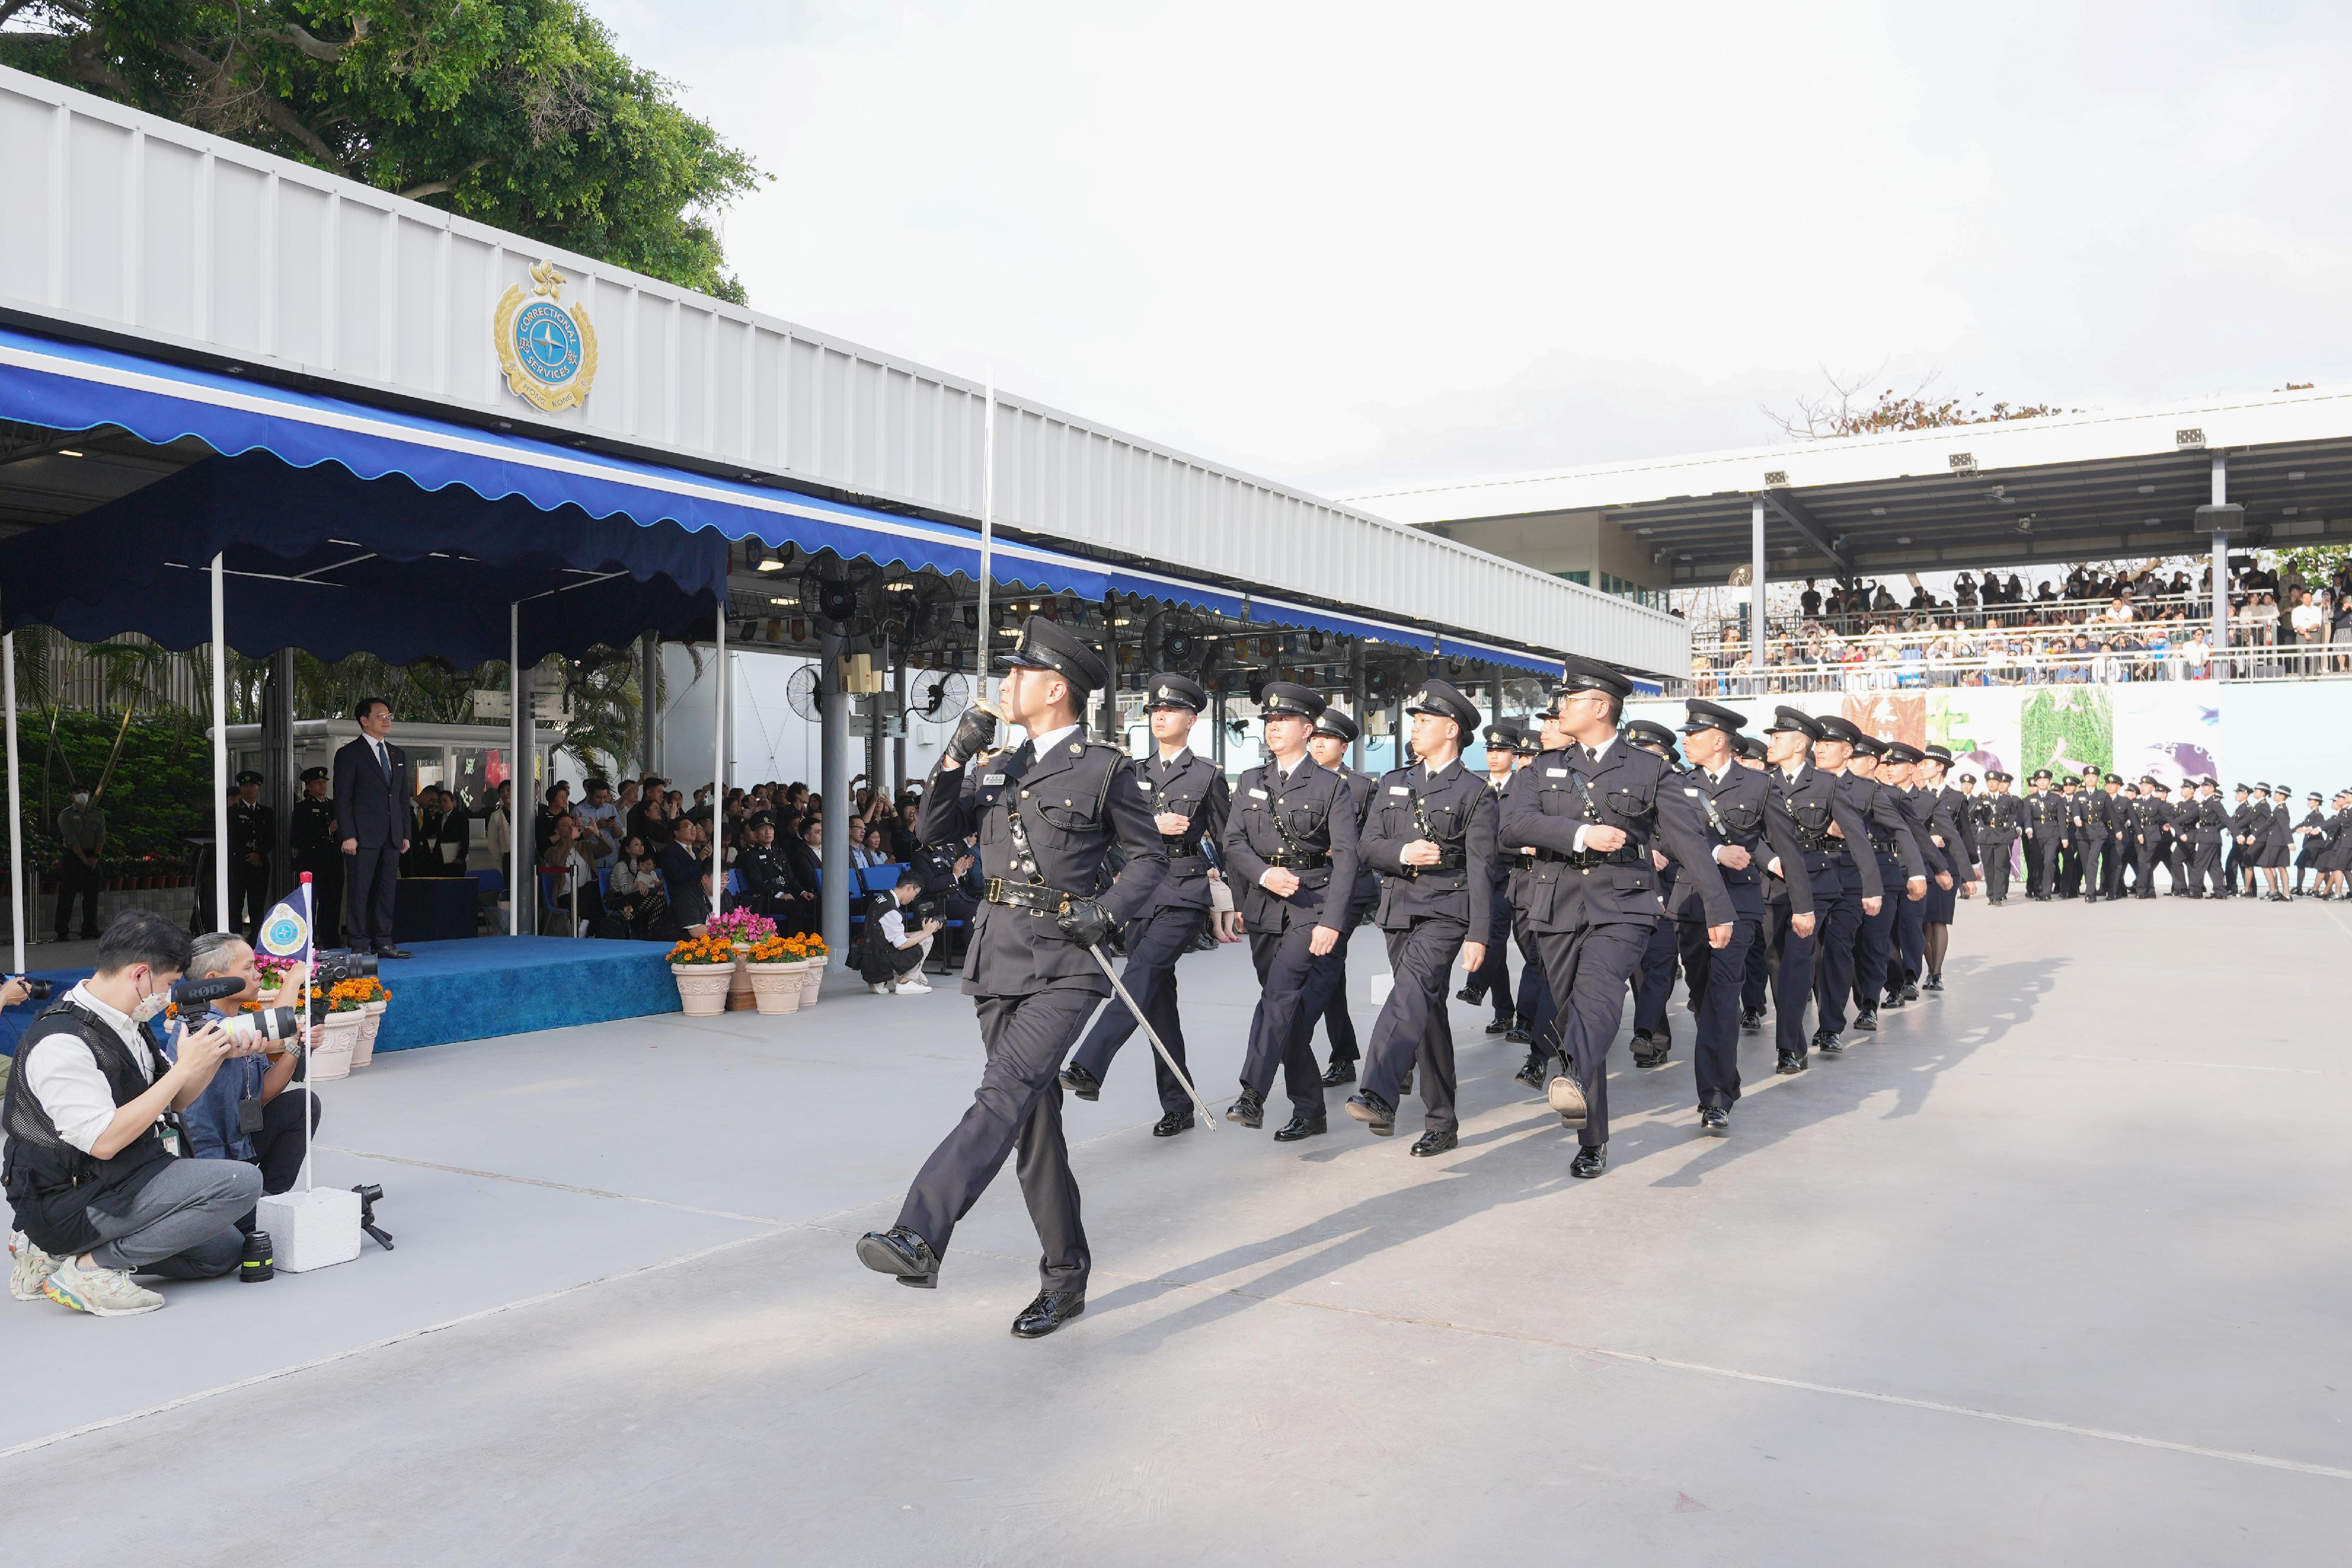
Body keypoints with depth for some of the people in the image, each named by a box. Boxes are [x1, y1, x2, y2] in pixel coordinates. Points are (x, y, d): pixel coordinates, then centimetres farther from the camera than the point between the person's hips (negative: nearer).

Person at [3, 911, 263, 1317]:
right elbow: (104, 1142, -26)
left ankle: (55, 1253, 13)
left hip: (119, 1185, 10)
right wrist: (185, 1067, -23)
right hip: (70, 1204, -10)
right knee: (241, 1181, -22)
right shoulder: (61, 1042, -21)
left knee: (225, 1250, 15)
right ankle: (91, 1267, -13)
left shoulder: (127, 1024, 8)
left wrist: (217, 1056, -1)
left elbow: (173, 1102, 16)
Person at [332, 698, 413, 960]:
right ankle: (359, 945, 1)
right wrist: (348, 836, -14)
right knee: (359, 891, -3)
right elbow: (342, 798, -7)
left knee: (386, 890, 8)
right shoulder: (349, 754, -2)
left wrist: (405, 834, 12)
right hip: (363, 837, -6)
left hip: (391, 837, 6)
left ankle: (383, 943, 13)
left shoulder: (398, 755, 17)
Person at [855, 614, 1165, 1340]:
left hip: (1064, 965, -6)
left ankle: (919, 1238, -32)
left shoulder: (1106, 768, -1)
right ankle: (1065, 1279, 17)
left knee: (1005, 1095, -23)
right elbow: (936, 831, 10)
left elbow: (1150, 857, 5)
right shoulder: (999, 767, 17)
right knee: (1035, 1120, 8)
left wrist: (1107, 910, -12)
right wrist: (957, 755, -2)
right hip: (998, 959, 6)